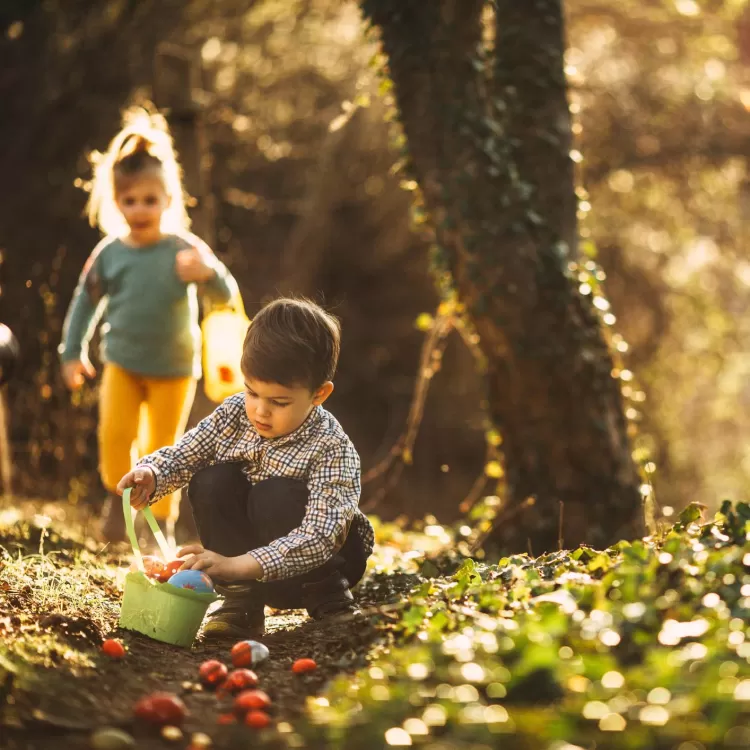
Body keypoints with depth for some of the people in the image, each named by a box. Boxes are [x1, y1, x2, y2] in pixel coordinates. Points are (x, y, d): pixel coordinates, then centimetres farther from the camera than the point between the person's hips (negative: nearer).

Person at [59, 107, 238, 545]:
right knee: (115, 432, -16)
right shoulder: (109, 254, -7)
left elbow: (227, 295, -16)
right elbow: (86, 302, 6)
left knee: (162, 447, 6)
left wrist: (207, 273, -37)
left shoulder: (184, 249, -13)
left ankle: (162, 521, 24)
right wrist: (73, 352, 6)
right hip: (122, 363, 1)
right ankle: (118, 499, 10)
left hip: (174, 368, -1)